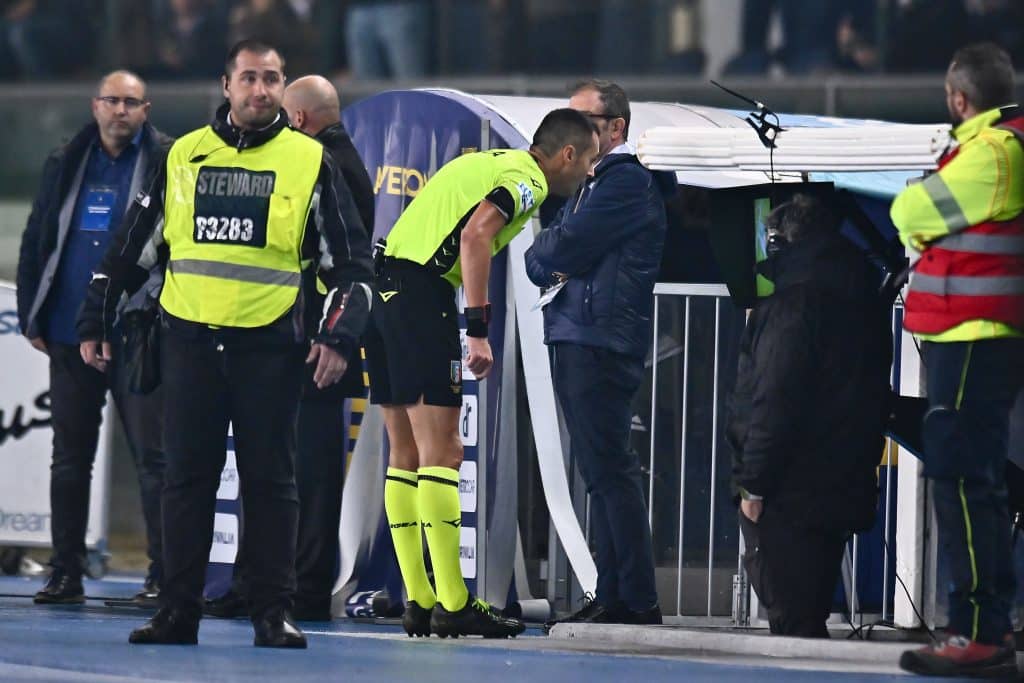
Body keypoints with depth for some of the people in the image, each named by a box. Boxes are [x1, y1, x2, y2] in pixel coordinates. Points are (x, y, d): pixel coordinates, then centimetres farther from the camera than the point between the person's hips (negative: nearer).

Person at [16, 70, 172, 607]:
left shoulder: (168, 163, -2)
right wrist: (32, 316, 7)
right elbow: (34, 243, 14)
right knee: (70, 457, 8)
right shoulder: (66, 164, 11)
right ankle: (66, 573, 13)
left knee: (152, 457, -3)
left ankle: (163, 575, -1)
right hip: (70, 335, 5)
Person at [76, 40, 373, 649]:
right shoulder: (185, 155, 9)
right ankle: (179, 610, 8)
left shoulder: (310, 161, 3)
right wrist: (96, 321, 13)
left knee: (270, 479, 1)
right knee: (188, 477, 3)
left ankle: (274, 611, 5)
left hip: (271, 345, -2)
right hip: (191, 340, 2)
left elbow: (351, 261, 4)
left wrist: (339, 336, -7)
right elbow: (133, 248, 15)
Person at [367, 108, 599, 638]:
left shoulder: (489, 163, 25)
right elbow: (475, 237, -18)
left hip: (382, 283, 9)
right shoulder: (527, 179, -3)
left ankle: (419, 602, 12)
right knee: (442, 452, -8)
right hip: (420, 289, -9)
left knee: (405, 456, 10)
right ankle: (452, 605, -9)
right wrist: (478, 331, -20)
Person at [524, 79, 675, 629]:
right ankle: (613, 596, 11)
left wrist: (542, 252, 5)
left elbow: (566, 249, -17)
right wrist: (547, 264, -2)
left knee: (609, 468, -11)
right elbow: (542, 261, 21)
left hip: (600, 341, -10)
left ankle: (636, 599, -13)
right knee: (601, 470, 9)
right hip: (572, 337, 10)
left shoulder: (627, 181, -8)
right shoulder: (587, 182, 22)